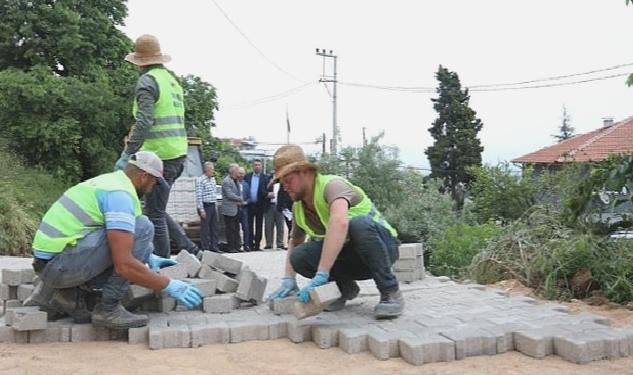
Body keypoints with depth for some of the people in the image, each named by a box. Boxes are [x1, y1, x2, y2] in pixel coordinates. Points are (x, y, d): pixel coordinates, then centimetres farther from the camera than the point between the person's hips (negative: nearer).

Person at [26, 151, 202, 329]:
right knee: (142, 227, -12)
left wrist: (148, 257, 32)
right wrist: (169, 285, -14)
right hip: (62, 263, -10)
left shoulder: (105, 181, 16)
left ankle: (63, 291, 10)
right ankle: (108, 309, -9)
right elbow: (124, 265, -24)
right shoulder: (121, 194, -16)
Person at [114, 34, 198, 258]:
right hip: (178, 153, 9)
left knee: (155, 215, -1)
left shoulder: (147, 81, -7)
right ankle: (189, 249, 14)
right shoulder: (172, 80, 19)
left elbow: (144, 122, -19)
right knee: (157, 210, 17)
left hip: (160, 155, -9)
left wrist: (126, 155, -18)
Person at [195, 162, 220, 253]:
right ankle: (205, 248, 7)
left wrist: (215, 205, 16)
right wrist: (201, 210, -17)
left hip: (212, 205, 8)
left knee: (215, 227, 9)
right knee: (205, 228, -1)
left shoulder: (213, 179, 12)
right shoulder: (200, 180, -13)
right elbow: (199, 196, -15)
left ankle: (214, 246, 17)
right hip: (205, 206, -8)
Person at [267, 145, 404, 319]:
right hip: (349, 255, 6)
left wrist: (321, 275, -48)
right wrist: (289, 279, 0)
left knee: (358, 224, -39)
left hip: (383, 245, -6)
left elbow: (340, 222, -44)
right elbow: (295, 242, 17)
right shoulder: (298, 207, 2)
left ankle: (390, 293, -22)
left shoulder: (332, 185, -23)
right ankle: (345, 287, 6)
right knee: (299, 256, -18)